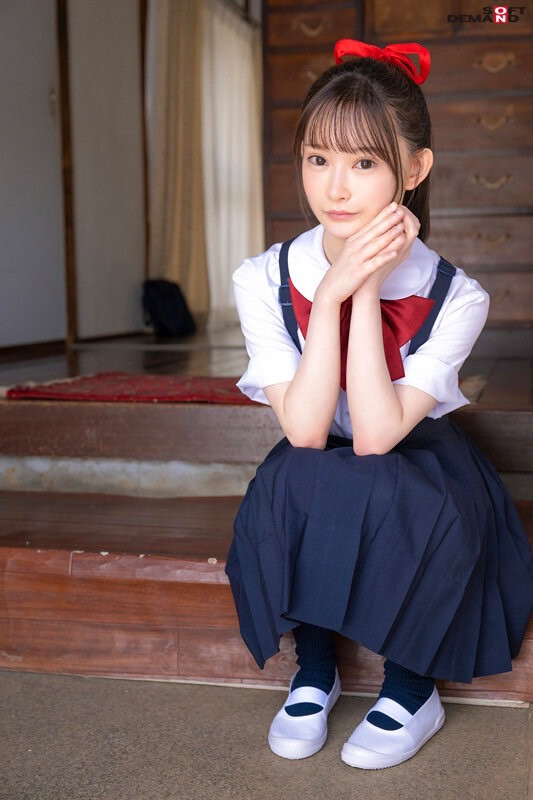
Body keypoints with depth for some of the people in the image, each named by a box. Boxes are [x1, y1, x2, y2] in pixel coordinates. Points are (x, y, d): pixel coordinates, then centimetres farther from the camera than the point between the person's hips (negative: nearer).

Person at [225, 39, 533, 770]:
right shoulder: (267, 281, -14)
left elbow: (377, 436, -27)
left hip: (418, 471, -1)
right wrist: (331, 293, -31)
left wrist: (368, 291, -31)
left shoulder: (454, 297, -18)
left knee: (380, 492, -34)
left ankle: (411, 688, -8)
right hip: (315, 482, 2)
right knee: (288, 486, -32)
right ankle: (314, 671, -7)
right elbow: (305, 433, -23)